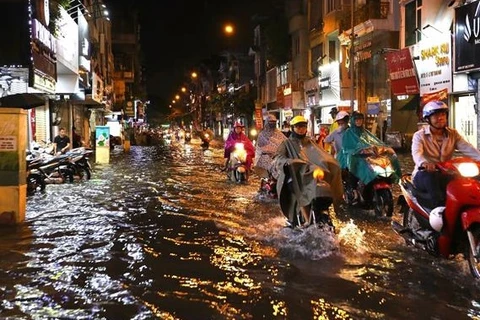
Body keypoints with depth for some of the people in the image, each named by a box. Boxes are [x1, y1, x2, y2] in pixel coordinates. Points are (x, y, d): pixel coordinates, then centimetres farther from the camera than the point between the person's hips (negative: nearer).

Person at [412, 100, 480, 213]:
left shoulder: (453, 134, 9)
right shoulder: (419, 135, -3)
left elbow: (468, 148, -9)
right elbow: (416, 152, -24)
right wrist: (423, 163, -49)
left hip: (445, 175, 4)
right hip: (424, 175, -4)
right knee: (430, 175, -38)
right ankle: (439, 207, -50)